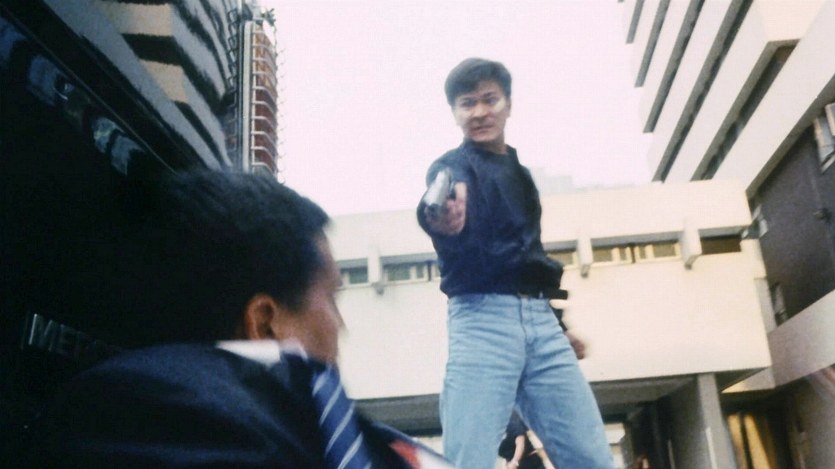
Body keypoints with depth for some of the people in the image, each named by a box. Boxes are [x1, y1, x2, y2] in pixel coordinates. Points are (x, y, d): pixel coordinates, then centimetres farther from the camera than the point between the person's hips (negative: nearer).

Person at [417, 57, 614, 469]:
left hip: (540, 318, 6)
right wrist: (439, 217, -48)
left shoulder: (518, 172, 22)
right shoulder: (452, 166, 1)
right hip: (484, 317, -6)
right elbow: (459, 221, -24)